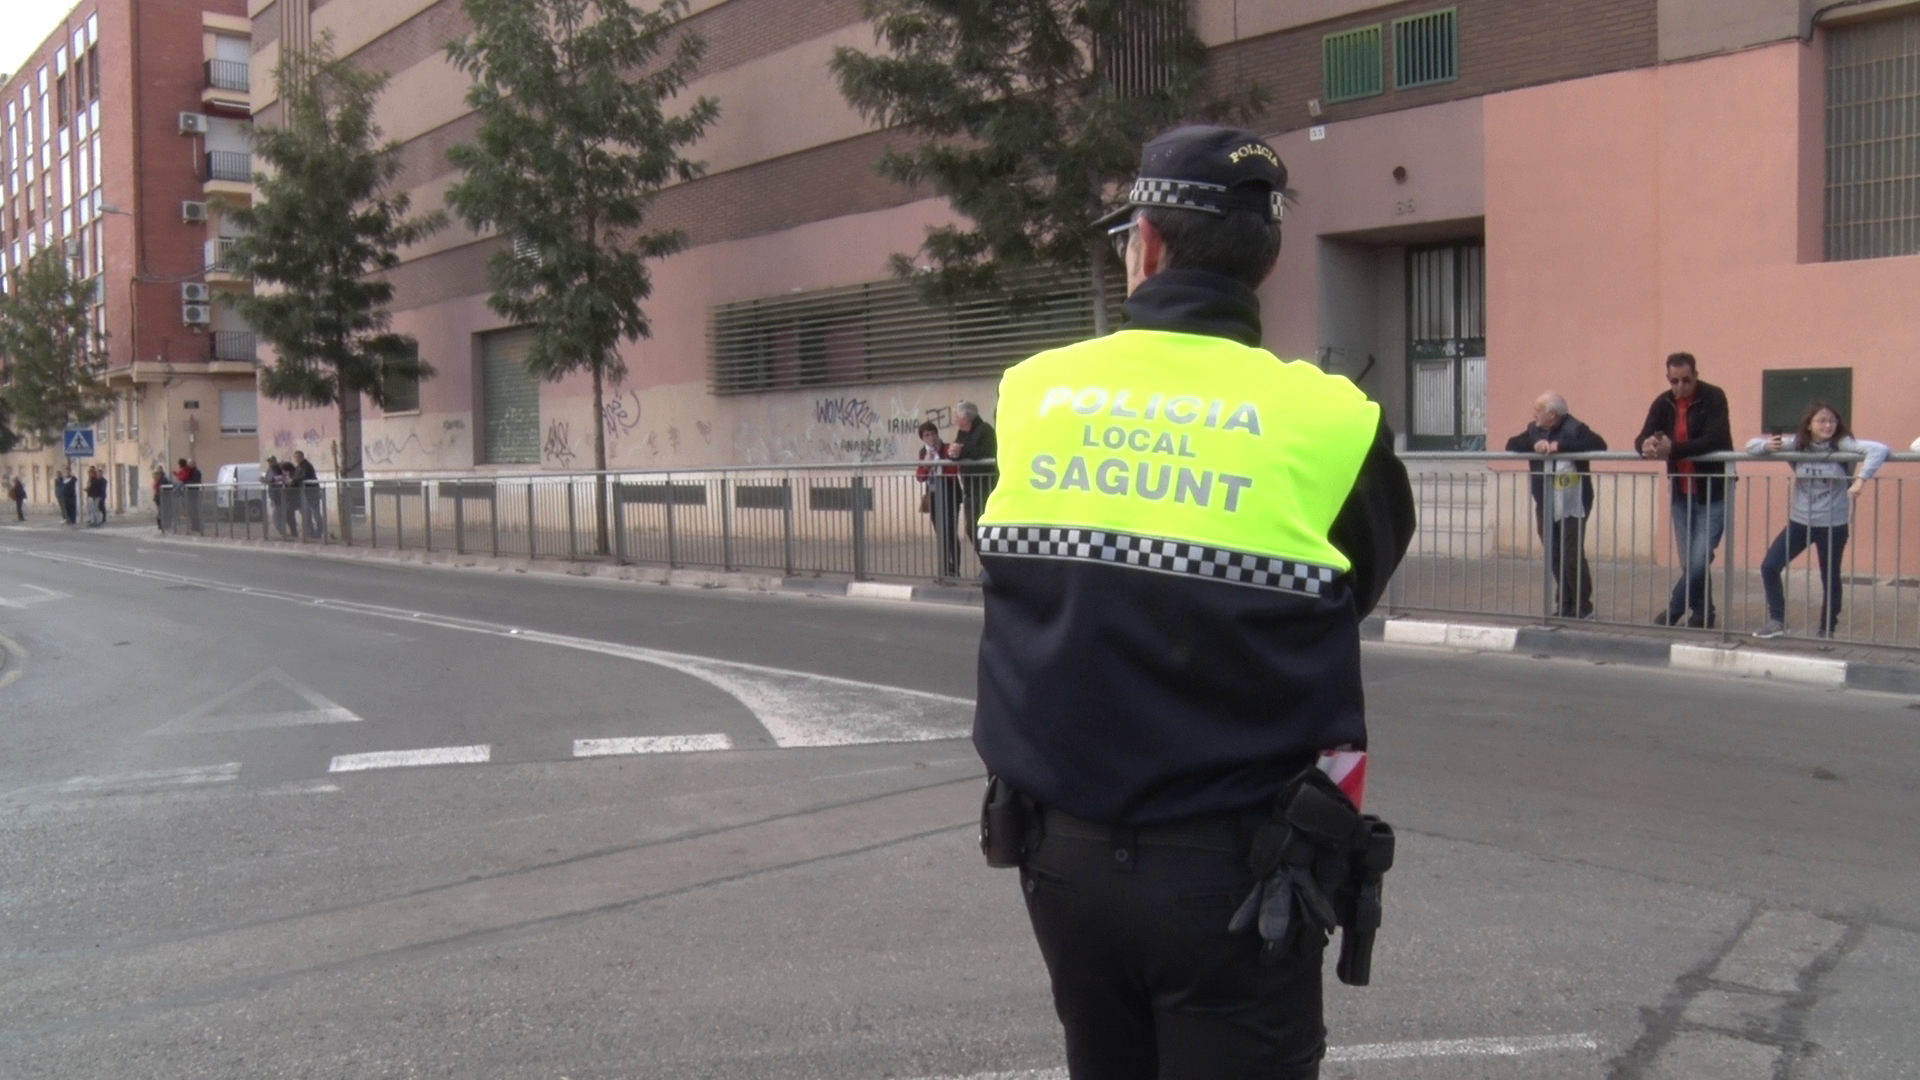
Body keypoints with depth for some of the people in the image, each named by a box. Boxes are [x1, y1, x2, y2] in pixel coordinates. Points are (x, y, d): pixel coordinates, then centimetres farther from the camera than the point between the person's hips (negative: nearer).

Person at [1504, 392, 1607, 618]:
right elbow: (1511, 445, 6)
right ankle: (1565, 604, 20)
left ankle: (1582, 607, 5)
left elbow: (1599, 445, -23)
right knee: (1554, 557, 9)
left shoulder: (1574, 429, -11)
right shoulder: (1534, 429, 10)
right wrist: (1533, 444, -14)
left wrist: (1561, 445, -28)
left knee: (1572, 557, -7)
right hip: (1546, 507, 6)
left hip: (1571, 506, -6)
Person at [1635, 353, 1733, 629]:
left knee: (1700, 559, -10)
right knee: (1688, 561, 8)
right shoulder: (1663, 403, 1)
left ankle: (1673, 610, 6)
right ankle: (1702, 613, 24)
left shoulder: (1713, 398, -14)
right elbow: (1641, 438, -5)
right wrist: (1647, 445, -30)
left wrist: (1673, 448, -37)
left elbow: (1714, 440, -26)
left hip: (1713, 492, -5)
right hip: (1681, 493, 5)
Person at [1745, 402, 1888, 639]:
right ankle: (1777, 621, 9)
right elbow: (1752, 444, 0)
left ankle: (1826, 631, 24)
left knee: (1830, 578, 9)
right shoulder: (1797, 444, -3)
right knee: (1769, 566, -5)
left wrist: (1861, 479, -37)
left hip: (1833, 524, -3)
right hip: (1799, 521, 3)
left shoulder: (1842, 445, -12)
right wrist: (1767, 445, -23)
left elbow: (1880, 449, -25)